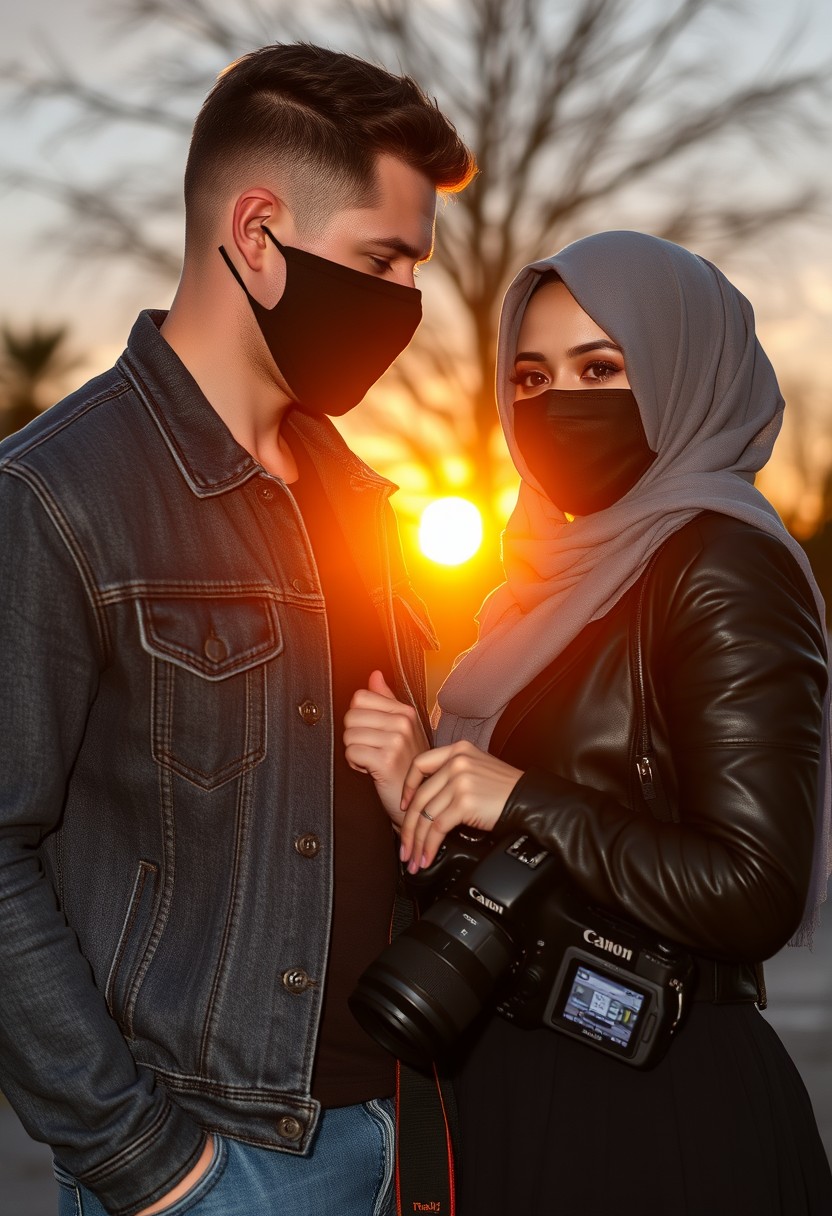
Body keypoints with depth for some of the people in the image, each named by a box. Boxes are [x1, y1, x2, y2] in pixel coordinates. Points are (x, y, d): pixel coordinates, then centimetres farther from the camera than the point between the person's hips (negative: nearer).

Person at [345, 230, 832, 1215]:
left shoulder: (722, 568, -16)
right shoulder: (573, 574, 10)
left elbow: (752, 894, -24)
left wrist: (522, 802, -22)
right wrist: (420, 792, -5)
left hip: (659, 1117, -8)